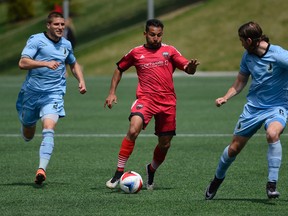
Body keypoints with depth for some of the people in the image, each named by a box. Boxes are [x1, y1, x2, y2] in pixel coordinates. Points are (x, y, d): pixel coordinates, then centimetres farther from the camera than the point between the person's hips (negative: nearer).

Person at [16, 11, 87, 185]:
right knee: (28, 136, 14)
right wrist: (45, 63, -29)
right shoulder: (36, 40, -5)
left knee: (49, 128, -23)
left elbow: (74, 64, 31)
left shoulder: (66, 45, 11)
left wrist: (81, 81, 14)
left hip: (54, 94, 1)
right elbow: (23, 63, -17)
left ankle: (42, 169, -31)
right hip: (32, 92, -1)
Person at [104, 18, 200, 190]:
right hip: (145, 99, -2)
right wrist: (112, 93, 15)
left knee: (165, 144, 6)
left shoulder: (169, 51, 9)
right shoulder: (136, 53, 10)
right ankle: (119, 172, -21)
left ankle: (151, 171, 36)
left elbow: (188, 69, 2)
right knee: (133, 130, -27)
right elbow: (120, 69, 24)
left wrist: (192, 66, -22)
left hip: (167, 102, 2)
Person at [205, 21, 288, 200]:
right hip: (253, 106, 5)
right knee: (234, 148, 8)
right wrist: (226, 97, 0)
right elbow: (240, 82, 15)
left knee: (272, 134, -36)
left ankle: (272, 183, -29)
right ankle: (218, 177, 37)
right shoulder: (247, 56, 1)